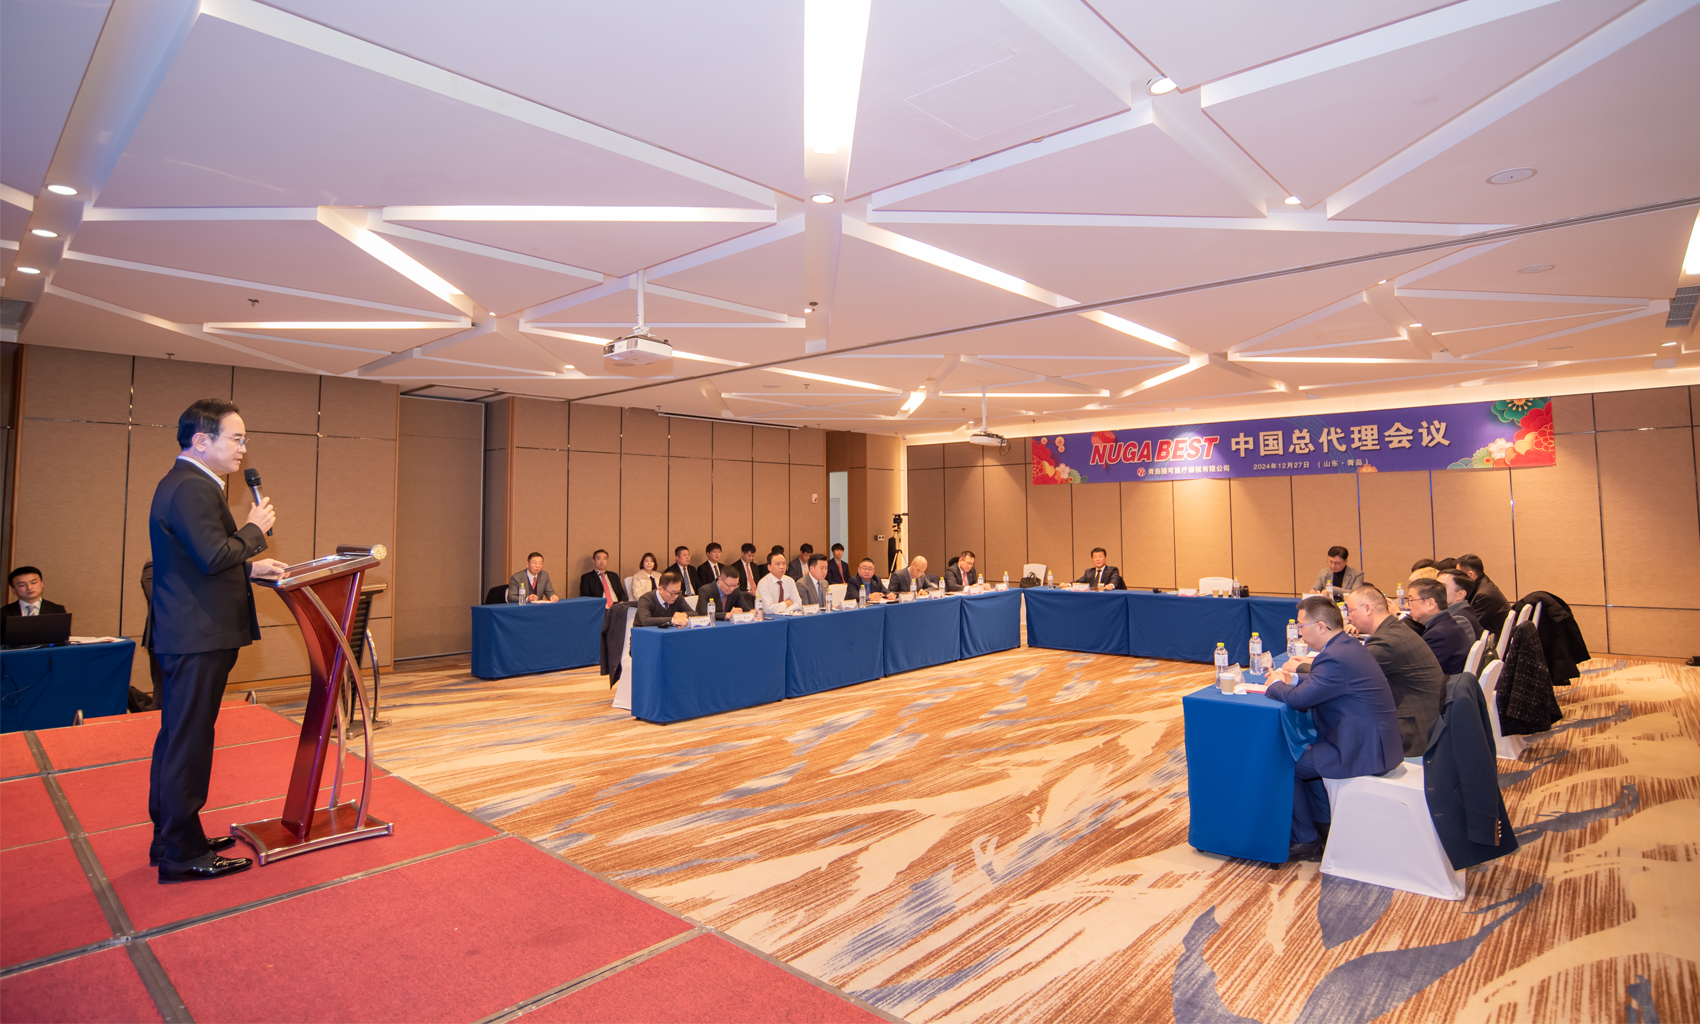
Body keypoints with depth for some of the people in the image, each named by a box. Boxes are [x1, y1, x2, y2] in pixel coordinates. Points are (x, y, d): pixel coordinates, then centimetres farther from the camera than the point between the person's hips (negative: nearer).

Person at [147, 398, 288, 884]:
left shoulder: (184, 484, 17)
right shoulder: (192, 488, -18)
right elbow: (214, 555, -26)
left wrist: (250, 568, 13)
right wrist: (255, 529, -12)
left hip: (184, 637, 11)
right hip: (198, 638, -11)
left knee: (176, 739, 18)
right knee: (188, 744, -2)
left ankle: (169, 838, 31)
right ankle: (183, 854, 8)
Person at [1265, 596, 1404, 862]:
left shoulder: (1336, 657, -26)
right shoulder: (1348, 646, 7)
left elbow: (1299, 699, -23)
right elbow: (1320, 682, 21)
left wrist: (1276, 685, -4)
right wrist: (1295, 678, 7)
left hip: (1362, 750, -10)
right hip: (1371, 740, 10)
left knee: (1287, 766, -2)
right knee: (1301, 752, 21)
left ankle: (1308, 842, 12)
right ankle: (1321, 822, 31)